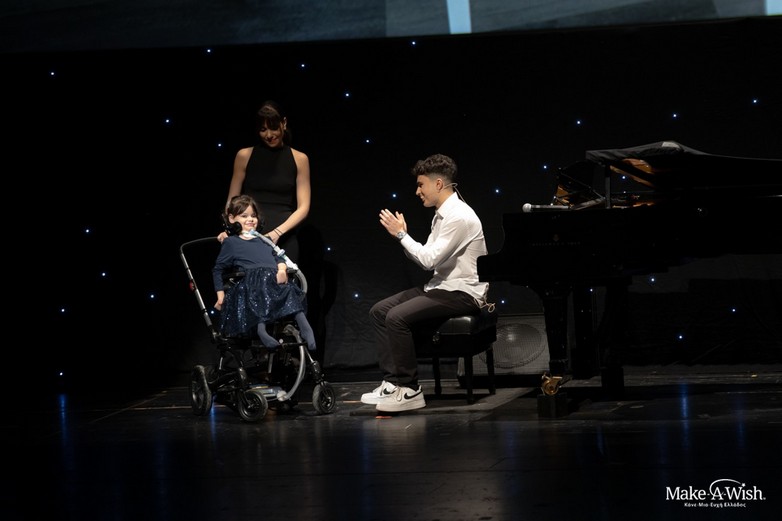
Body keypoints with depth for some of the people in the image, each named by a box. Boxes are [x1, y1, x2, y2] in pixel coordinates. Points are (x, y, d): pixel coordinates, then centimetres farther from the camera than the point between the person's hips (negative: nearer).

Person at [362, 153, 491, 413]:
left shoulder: (459, 217, -17)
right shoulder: (441, 215, 13)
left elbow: (429, 259, -22)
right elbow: (427, 259, 14)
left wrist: (401, 234, -12)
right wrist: (401, 236, 2)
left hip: (462, 293, -10)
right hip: (442, 287, 10)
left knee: (397, 317, -25)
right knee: (379, 311, 3)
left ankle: (409, 389, -16)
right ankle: (392, 381, 0)